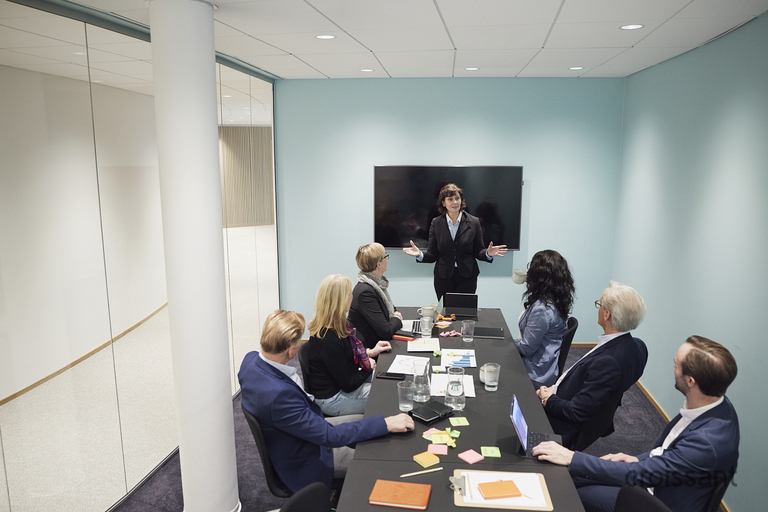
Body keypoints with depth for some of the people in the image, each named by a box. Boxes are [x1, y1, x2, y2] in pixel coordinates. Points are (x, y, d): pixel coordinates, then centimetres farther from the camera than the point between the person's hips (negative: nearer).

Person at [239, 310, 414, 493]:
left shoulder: (250, 359, -13)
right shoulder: (278, 394, -40)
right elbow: (331, 436, -33)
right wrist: (386, 424, -28)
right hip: (305, 466, -9)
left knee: (367, 420, 17)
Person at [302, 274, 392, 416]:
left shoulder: (333, 327, -3)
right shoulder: (328, 340, -32)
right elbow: (348, 384, -22)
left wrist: (370, 352, 9)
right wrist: (369, 367, -6)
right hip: (333, 399, -10)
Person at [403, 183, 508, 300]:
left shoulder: (473, 222, 1)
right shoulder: (436, 223, 3)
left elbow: (478, 252, 4)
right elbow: (432, 255, 2)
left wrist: (488, 253, -17)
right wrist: (420, 254, -17)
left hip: (467, 277, -1)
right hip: (443, 277, 1)